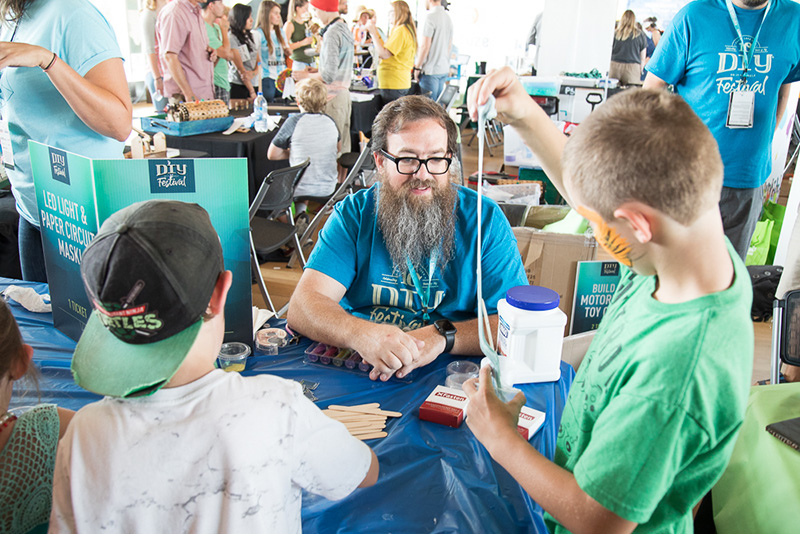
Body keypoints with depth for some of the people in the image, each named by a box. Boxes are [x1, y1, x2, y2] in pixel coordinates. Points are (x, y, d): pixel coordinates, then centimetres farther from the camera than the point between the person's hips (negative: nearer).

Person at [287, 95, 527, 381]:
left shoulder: (485, 219, -3)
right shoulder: (353, 214, 0)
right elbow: (303, 307, -11)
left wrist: (442, 336, -26)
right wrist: (361, 334, -32)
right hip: (358, 375, 0)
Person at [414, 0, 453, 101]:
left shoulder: (431, 16, -14)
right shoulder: (448, 17, 13)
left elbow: (425, 46, -16)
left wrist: (417, 67, -9)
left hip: (430, 70, -8)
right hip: (444, 69, 8)